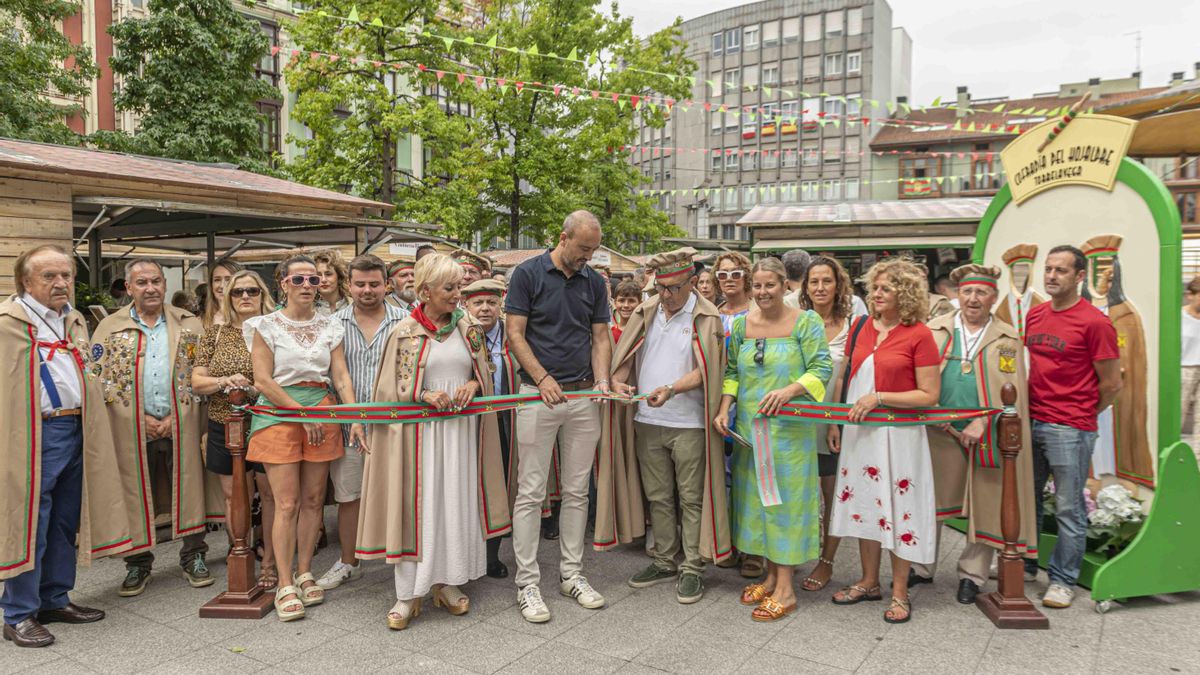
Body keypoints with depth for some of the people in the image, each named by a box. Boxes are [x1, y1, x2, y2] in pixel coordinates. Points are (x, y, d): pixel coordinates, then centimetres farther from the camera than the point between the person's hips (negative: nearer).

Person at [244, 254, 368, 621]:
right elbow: (263, 380, -6)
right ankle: (285, 586, 3)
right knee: (287, 503, -6)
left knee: (313, 499, 7)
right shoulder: (266, 325, 0)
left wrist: (356, 418, -9)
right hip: (279, 413, -3)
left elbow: (341, 376, 3)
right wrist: (302, 412, -12)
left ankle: (304, 574, 20)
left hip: (322, 412, 3)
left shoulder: (330, 326, 9)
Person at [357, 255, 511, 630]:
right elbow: (390, 387, 0)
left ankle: (447, 582, 22)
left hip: (461, 426, 3)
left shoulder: (469, 328, 7)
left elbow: (485, 372, 14)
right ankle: (408, 594, 10)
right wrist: (425, 395, -16)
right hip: (420, 429, -3)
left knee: (457, 503, 7)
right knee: (417, 505, -1)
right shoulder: (404, 332, -1)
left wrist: (472, 385, -7)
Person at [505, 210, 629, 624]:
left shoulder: (594, 282, 10)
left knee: (577, 491, 10)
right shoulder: (528, 274, -4)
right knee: (531, 492, -1)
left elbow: (600, 337, 10)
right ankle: (527, 582, 9)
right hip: (538, 395, -4)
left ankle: (571, 574, 23)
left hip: (583, 396, 5)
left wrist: (603, 381, -7)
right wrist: (543, 379, -17)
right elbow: (515, 334, -7)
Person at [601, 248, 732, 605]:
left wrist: (672, 389, -26)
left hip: (688, 423, -5)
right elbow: (626, 357, 10)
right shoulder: (645, 313, 8)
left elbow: (706, 371, -12)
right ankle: (664, 562, 28)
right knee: (658, 496, 14)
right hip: (647, 420, 5)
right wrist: (615, 382, -10)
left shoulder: (706, 318, -5)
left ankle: (692, 569, 14)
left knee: (691, 498, 3)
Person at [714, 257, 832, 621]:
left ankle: (785, 589, 8)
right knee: (756, 496, 10)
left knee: (785, 498, -1)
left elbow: (821, 369, -10)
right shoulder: (741, 324, 8)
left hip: (790, 427, -5)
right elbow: (732, 372, 11)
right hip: (749, 426, 5)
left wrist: (788, 391, -25)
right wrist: (724, 409, -2)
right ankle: (771, 575, 25)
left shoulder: (805, 322, -5)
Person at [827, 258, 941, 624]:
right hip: (859, 430, 5)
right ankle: (869, 582, 31)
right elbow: (844, 377, 11)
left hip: (898, 433, -5)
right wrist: (834, 422, 8)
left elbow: (929, 395, -13)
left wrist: (878, 397, -19)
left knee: (897, 508, 4)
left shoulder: (919, 335, -11)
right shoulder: (861, 326, 5)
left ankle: (899, 592, 21)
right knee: (863, 502, 14)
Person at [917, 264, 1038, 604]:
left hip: (987, 438, 0)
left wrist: (982, 423, -16)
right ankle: (922, 568, 25)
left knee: (985, 507, 8)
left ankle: (971, 575, 25)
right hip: (940, 433, 1)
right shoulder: (935, 330, 4)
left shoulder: (1008, 339, 2)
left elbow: (1011, 392, -5)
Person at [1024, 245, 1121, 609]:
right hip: (1030, 422, 7)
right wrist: (1032, 409, 13)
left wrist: (1080, 416, 5)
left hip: (1070, 429, -6)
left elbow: (1111, 384, -6)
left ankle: (1063, 579, 18)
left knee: (1069, 509, 4)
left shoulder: (1094, 322, -10)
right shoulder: (1034, 315, 9)